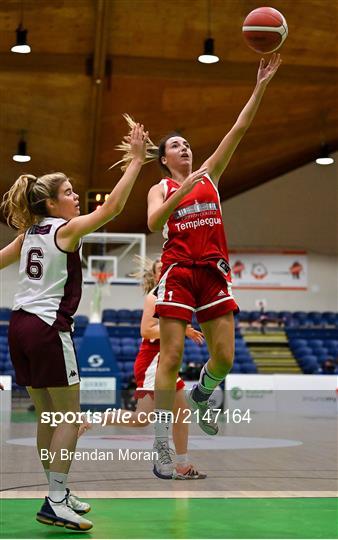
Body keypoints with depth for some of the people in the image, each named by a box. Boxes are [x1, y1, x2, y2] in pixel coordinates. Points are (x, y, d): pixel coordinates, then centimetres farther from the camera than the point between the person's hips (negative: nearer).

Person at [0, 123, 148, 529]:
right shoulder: (67, 229, -8)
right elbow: (112, 207, -16)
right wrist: (136, 160, -14)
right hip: (48, 328, -8)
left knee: (47, 416, 13)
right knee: (69, 417, -2)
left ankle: (58, 495, 21)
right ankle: (54, 503, -4)